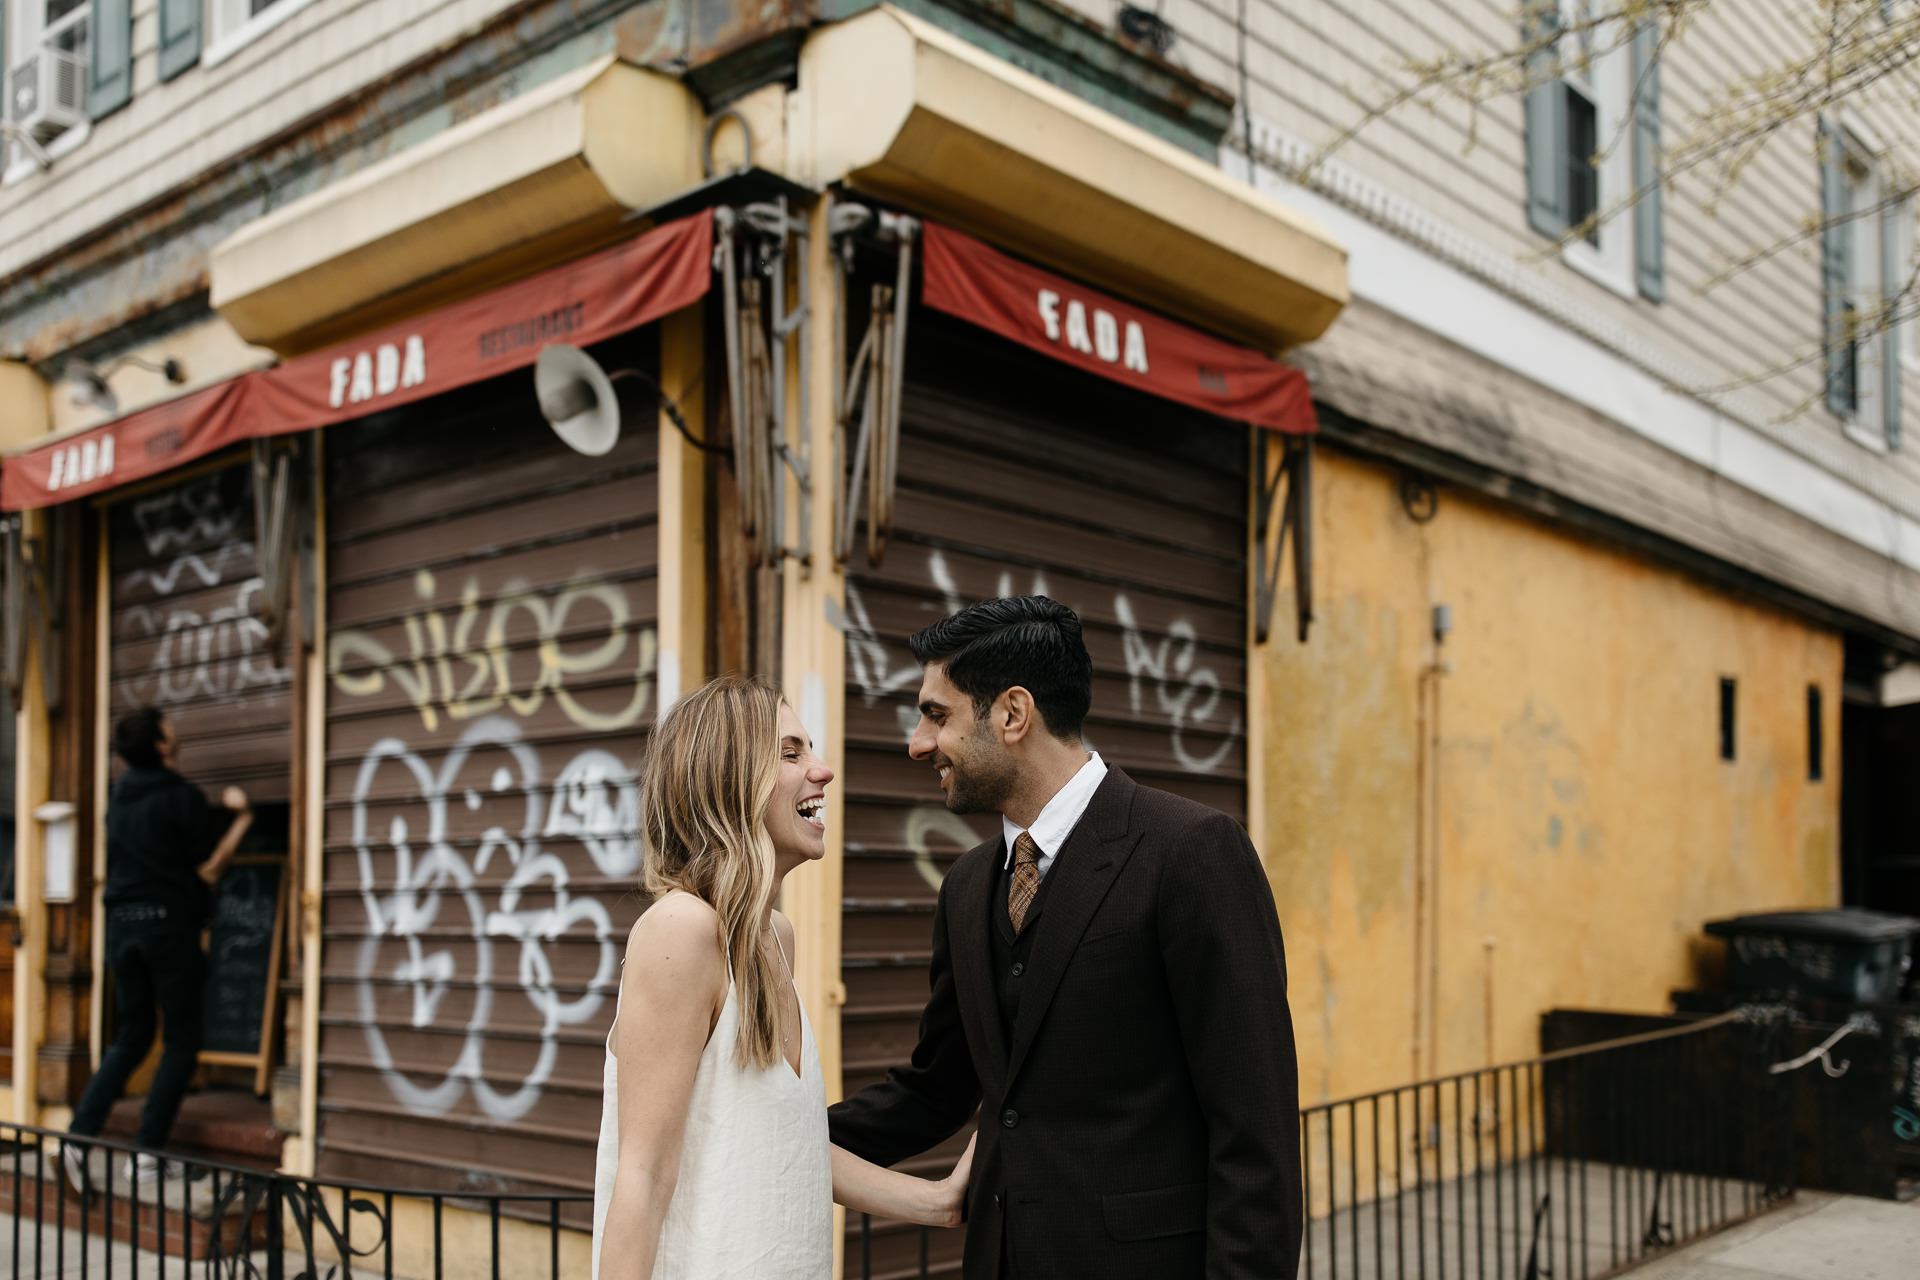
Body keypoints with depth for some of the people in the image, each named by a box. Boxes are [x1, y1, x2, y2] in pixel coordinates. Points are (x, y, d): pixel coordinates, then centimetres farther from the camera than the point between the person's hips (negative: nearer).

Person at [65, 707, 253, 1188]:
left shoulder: (119, 793, 11)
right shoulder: (181, 796, -11)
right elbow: (208, 869, -8)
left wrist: (222, 810, 15)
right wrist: (241, 820, 2)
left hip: (122, 921, 7)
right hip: (169, 922, -7)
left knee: (130, 1039, 16)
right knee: (182, 1042, 4)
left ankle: (80, 1134, 2)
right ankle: (147, 1153, 0)